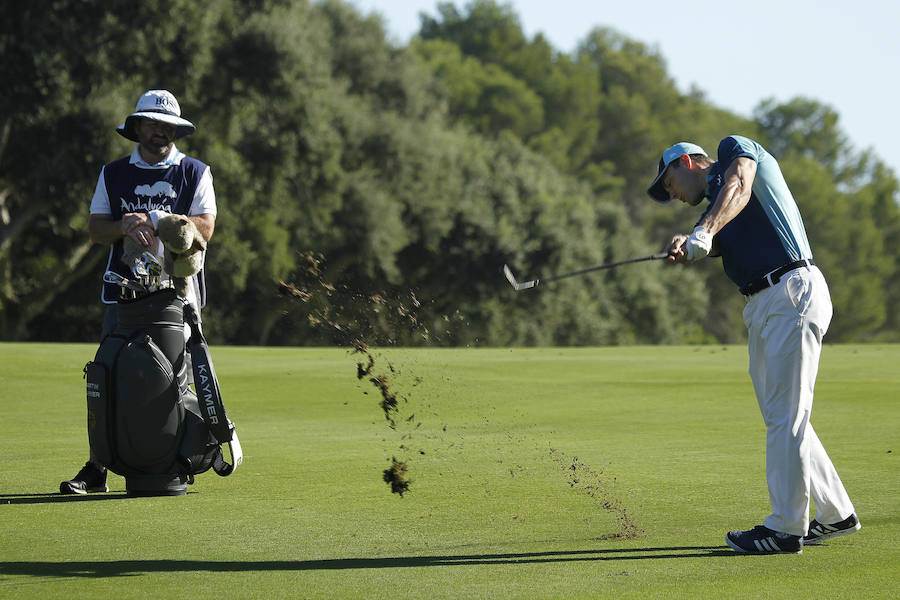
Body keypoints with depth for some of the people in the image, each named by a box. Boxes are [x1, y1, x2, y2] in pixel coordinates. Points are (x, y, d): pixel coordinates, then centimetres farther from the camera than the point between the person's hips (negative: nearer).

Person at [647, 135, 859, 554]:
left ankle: (786, 528, -4)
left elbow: (739, 187, -20)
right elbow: (716, 245, 1)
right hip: (761, 307, 10)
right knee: (780, 417, 14)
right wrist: (685, 249, -22)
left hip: (794, 292, -10)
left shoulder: (736, 148, 4)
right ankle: (835, 515, 24)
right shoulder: (713, 211, 24)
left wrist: (705, 230, -36)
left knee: (785, 416, -7)